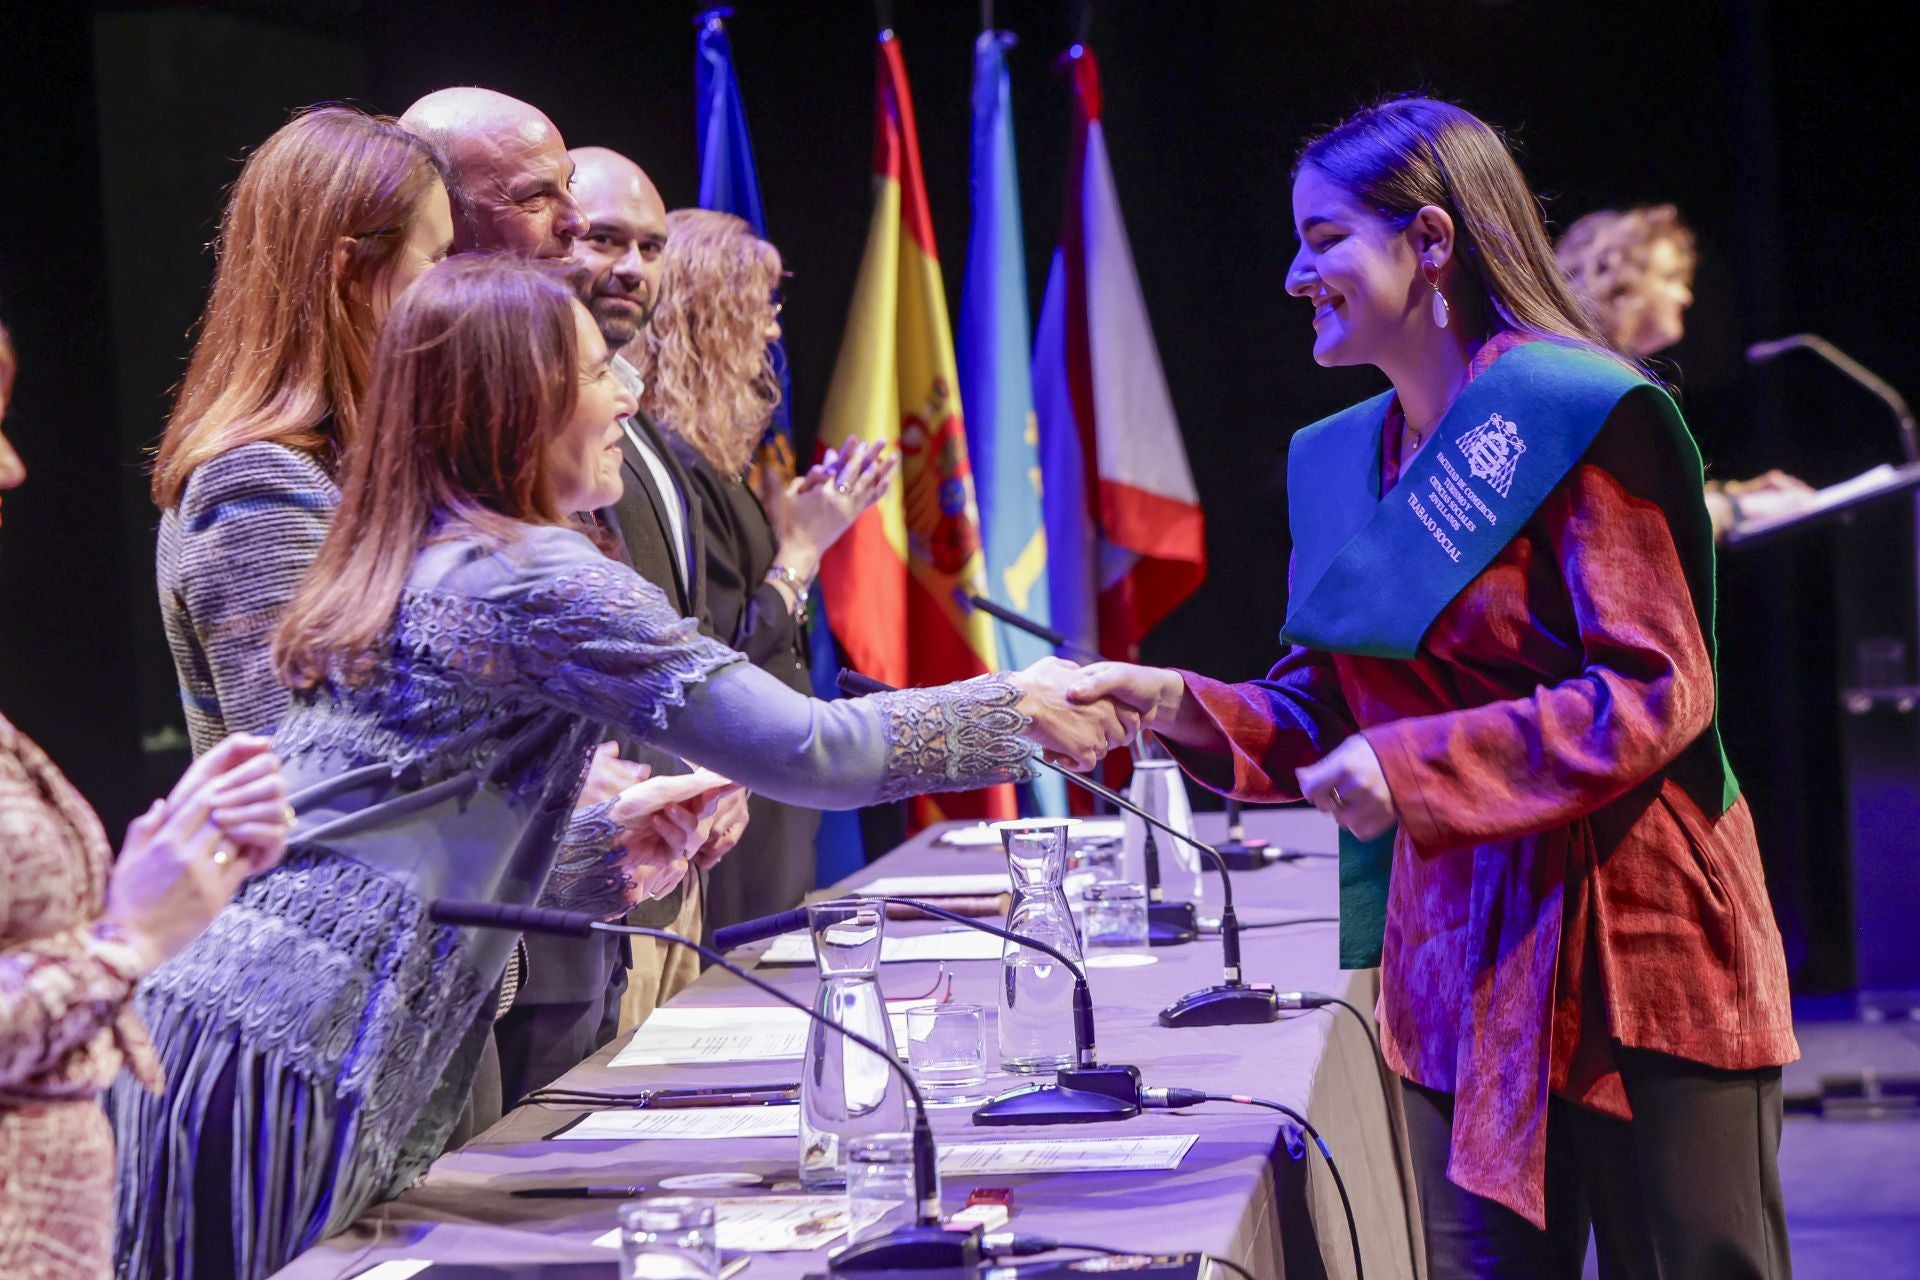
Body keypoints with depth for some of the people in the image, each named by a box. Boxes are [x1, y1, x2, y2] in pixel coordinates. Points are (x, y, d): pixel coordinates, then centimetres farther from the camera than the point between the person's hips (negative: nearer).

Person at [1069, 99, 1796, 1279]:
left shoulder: (1573, 412, -11)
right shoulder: (1342, 460, 12)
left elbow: (1656, 694, -17)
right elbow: (1327, 720, 15)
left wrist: (1419, 767, -22)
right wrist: (1178, 706, -2)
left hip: (1635, 946, -7)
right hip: (1458, 961, 7)